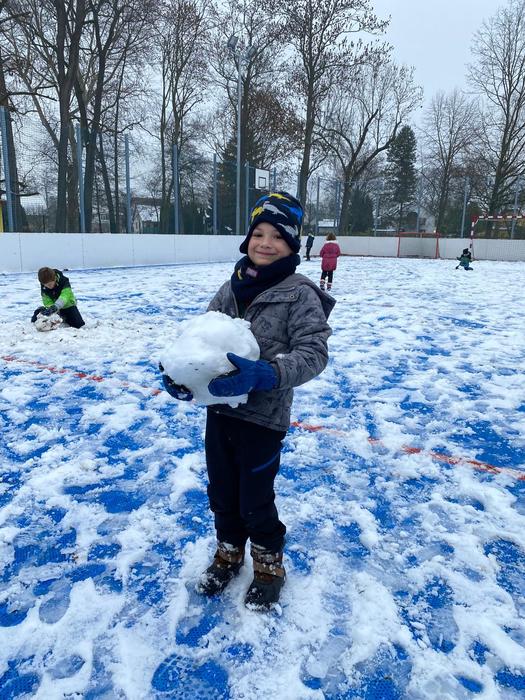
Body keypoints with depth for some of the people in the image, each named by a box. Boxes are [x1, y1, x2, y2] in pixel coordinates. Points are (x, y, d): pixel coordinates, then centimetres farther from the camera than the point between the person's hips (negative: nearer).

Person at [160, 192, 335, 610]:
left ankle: (269, 566, 39)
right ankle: (229, 552, 47)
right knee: (221, 492, 20)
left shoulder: (300, 293, -13)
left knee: (256, 501, 11)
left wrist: (265, 375, -34)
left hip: (263, 416, -5)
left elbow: (313, 353, -19)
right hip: (219, 409, 5)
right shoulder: (231, 288, 3)